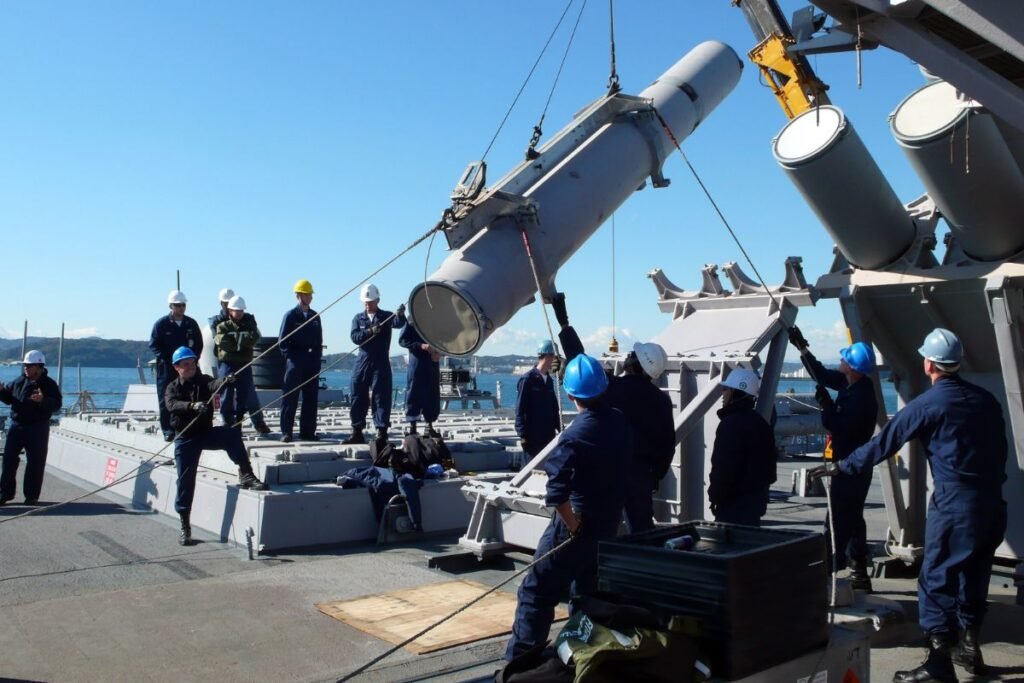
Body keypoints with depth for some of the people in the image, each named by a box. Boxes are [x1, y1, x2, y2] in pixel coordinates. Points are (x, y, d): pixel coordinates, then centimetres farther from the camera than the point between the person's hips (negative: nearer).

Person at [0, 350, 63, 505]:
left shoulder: (49, 384, -5)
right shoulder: (19, 382, 10)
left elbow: (57, 404, -14)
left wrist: (42, 400, -32)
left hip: (38, 428, -4)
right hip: (17, 425, 4)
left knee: (35, 462, 1)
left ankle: (31, 495, 10)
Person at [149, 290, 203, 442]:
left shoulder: (191, 324, 8)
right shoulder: (161, 324, -1)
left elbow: (199, 344, 12)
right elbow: (153, 345, -2)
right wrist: (164, 358, -13)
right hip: (167, 368, -2)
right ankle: (168, 430, 6)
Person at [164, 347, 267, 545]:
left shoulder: (204, 381, 2)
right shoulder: (172, 388, 1)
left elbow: (213, 385, -23)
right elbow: (172, 405, -22)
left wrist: (225, 380, -48)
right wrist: (193, 406, -43)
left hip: (206, 433, 1)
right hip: (185, 439, 0)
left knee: (232, 434, -29)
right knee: (185, 481, -3)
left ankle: (245, 475, -28)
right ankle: (185, 526, 9)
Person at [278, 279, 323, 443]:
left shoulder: (315, 316, 13)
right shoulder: (290, 315, -2)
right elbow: (282, 341, -4)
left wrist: (317, 358, 7)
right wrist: (291, 357, -9)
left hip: (312, 363, 5)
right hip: (295, 362, -5)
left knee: (311, 398, 5)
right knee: (290, 398, -3)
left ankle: (308, 431, 11)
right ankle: (286, 432, 0)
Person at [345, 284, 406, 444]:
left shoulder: (386, 316, 3)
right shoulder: (358, 318, 10)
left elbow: (398, 323, -18)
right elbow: (355, 337, -5)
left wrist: (401, 314, -41)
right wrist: (370, 331, -23)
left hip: (381, 363, -3)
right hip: (362, 362, 3)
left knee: (381, 397, -4)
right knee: (358, 398, 6)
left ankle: (382, 432, 0)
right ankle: (357, 433, 15)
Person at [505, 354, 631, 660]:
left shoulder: (575, 436, -22)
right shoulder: (620, 422, -2)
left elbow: (557, 493, -31)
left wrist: (574, 526, -18)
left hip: (577, 528, -7)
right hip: (609, 526, 7)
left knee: (536, 593, 3)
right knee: (589, 594, 20)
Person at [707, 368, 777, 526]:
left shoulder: (732, 423, -18)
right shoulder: (760, 422, 13)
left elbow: (723, 467, -20)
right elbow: (768, 465, 18)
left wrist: (715, 496, -11)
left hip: (734, 501, -10)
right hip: (755, 498, 10)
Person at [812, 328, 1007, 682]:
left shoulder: (928, 404, -10)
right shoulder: (986, 399, 9)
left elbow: (883, 443, -8)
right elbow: (1000, 448, 14)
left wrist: (842, 467, 0)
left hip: (954, 504, -7)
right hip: (992, 502, 7)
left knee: (937, 578, -1)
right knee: (974, 574, 19)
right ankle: (969, 647, 31)